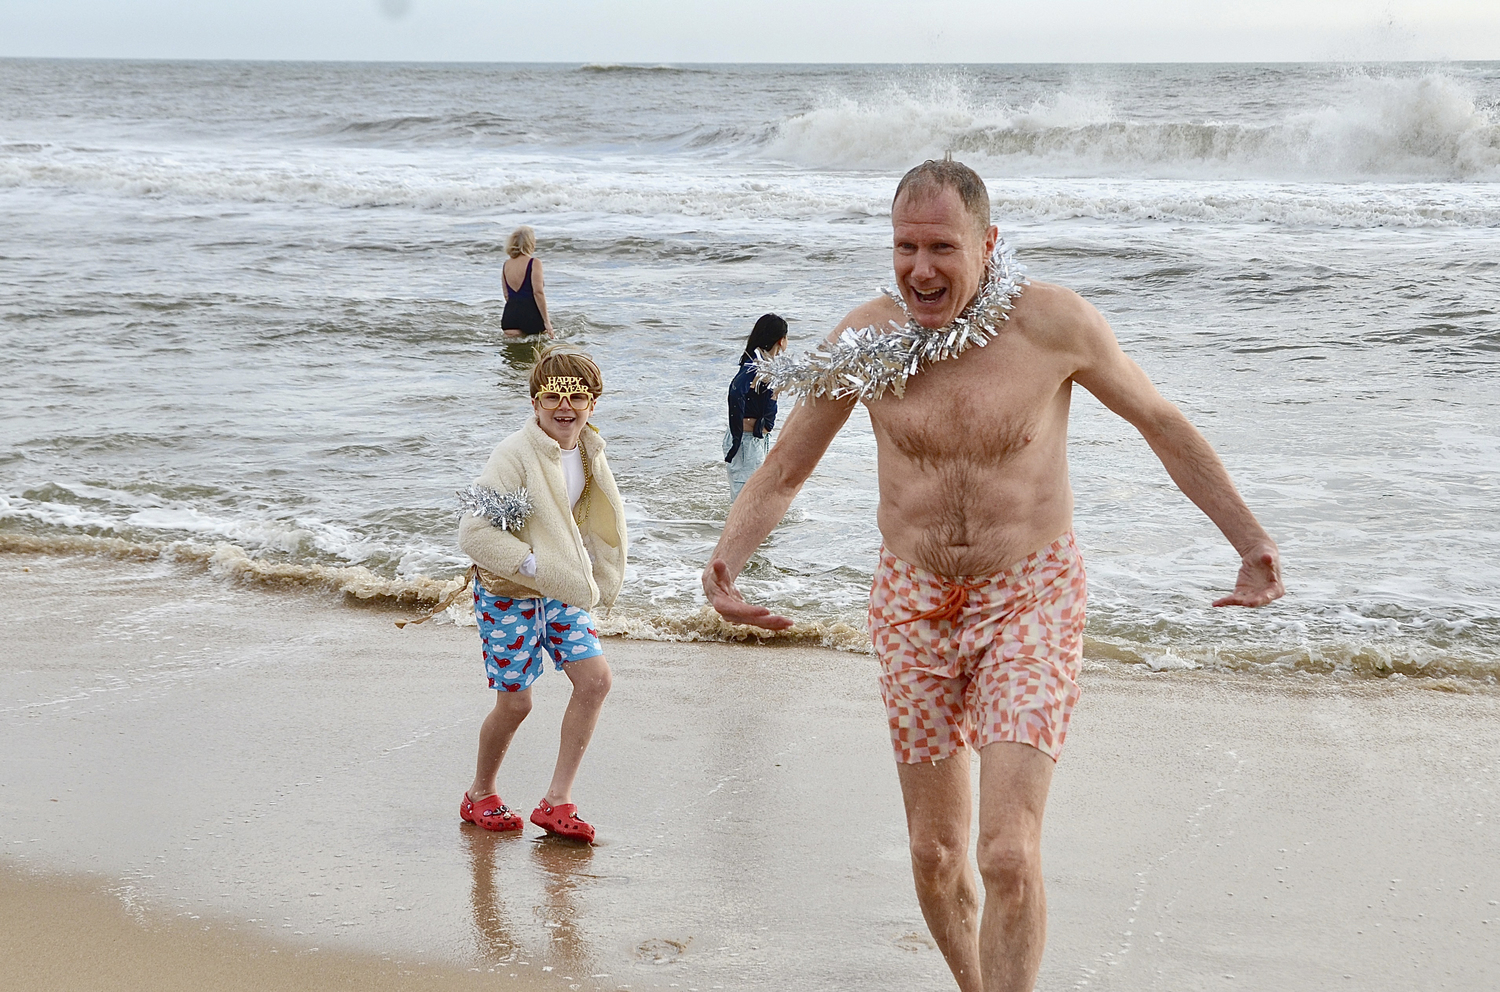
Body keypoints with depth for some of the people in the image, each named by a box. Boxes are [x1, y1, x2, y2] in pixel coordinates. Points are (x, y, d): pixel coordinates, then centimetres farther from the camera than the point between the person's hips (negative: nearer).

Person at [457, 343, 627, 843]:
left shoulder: (588, 451, 1)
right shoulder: (515, 455, -22)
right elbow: (474, 531, -25)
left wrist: (580, 568, 9)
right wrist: (533, 565, -27)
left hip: (560, 590, 7)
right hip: (506, 591, -7)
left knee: (595, 679, -4)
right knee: (515, 702, -1)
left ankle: (557, 801, 4)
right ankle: (480, 795, 25)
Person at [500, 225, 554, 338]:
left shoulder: (506, 265, 10)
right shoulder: (534, 263, -9)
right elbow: (538, 293, -14)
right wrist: (546, 321, -12)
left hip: (510, 317, 5)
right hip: (531, 315, -5)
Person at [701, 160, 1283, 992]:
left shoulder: (1052, 323, -13)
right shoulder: (870, 337, -7)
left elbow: (1162, 425, 2)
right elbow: (782, 472, 2)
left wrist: (1250, 540, 0)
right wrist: (727, 558, -17)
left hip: (1030, 595, -3)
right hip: (913, 602, 3)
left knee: (1009, 855, -17)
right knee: (935, 853, 12)